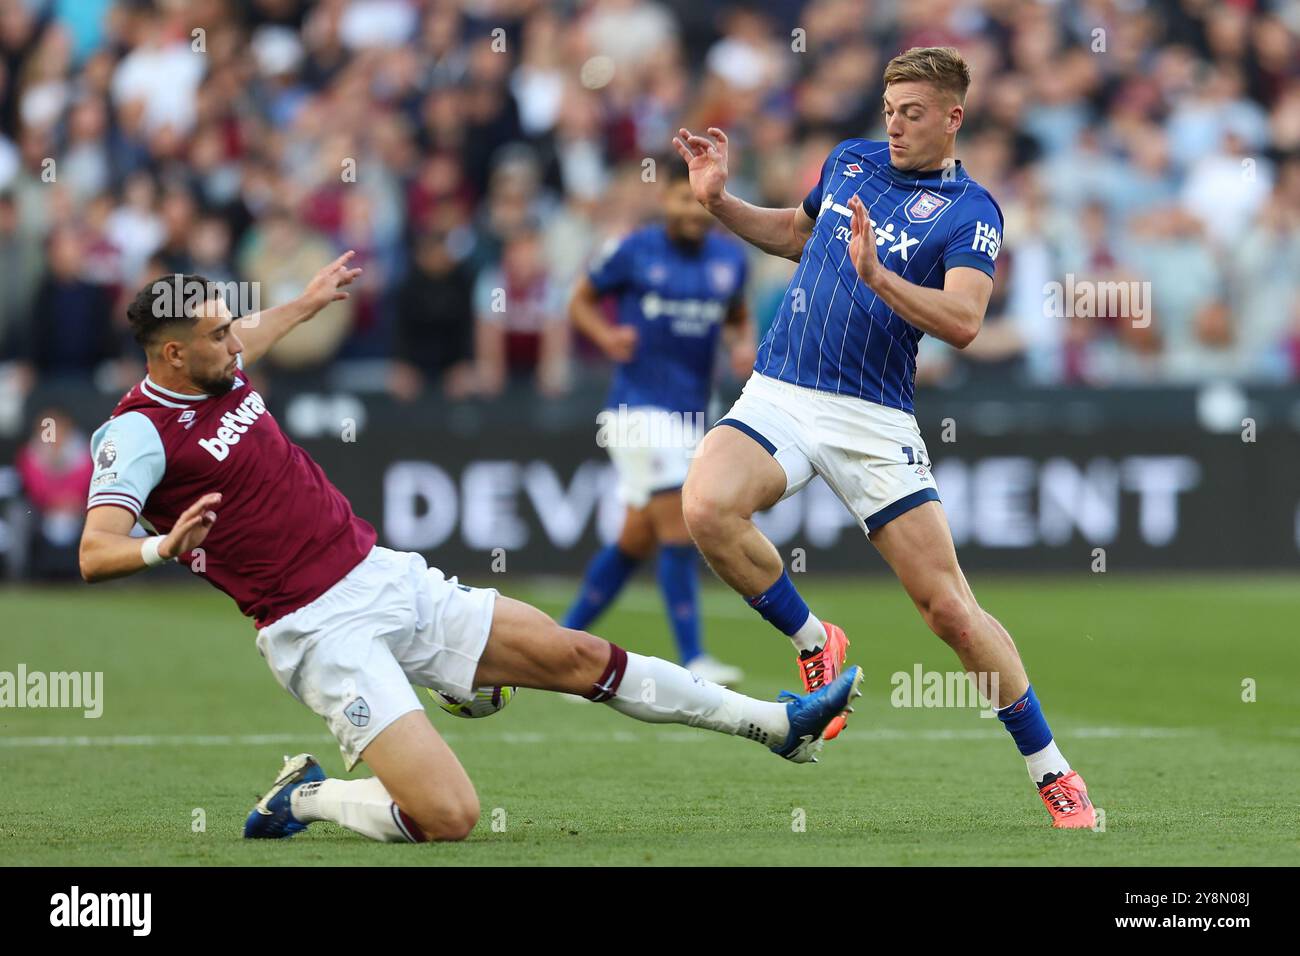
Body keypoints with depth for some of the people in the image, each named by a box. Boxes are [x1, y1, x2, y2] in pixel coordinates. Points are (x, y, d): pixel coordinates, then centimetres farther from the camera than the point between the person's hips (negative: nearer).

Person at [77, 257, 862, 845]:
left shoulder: (218, 373, 9)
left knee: (579, 656, 10)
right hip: (323, 633, -8)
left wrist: (307, 303, 49)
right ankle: (306, 797, 5)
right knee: (448, 816, -21)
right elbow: (96, 552, -28)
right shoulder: (138, 434, -16)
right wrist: (163, 547, -48)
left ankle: (781, 725, 21)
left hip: (386, 577, 8)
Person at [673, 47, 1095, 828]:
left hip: (875, 419, -4)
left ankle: (1054, 775, 9)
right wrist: (718, 200, 18)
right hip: (780, 395, 4)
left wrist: (877, 275, -30)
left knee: (950, 609, -7)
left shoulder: (971, 212, -4)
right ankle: (816, 645, -3)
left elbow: (962, 323, -19)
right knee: (708, 507, -28)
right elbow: (798, 234, 32)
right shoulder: (850, 161, 12)